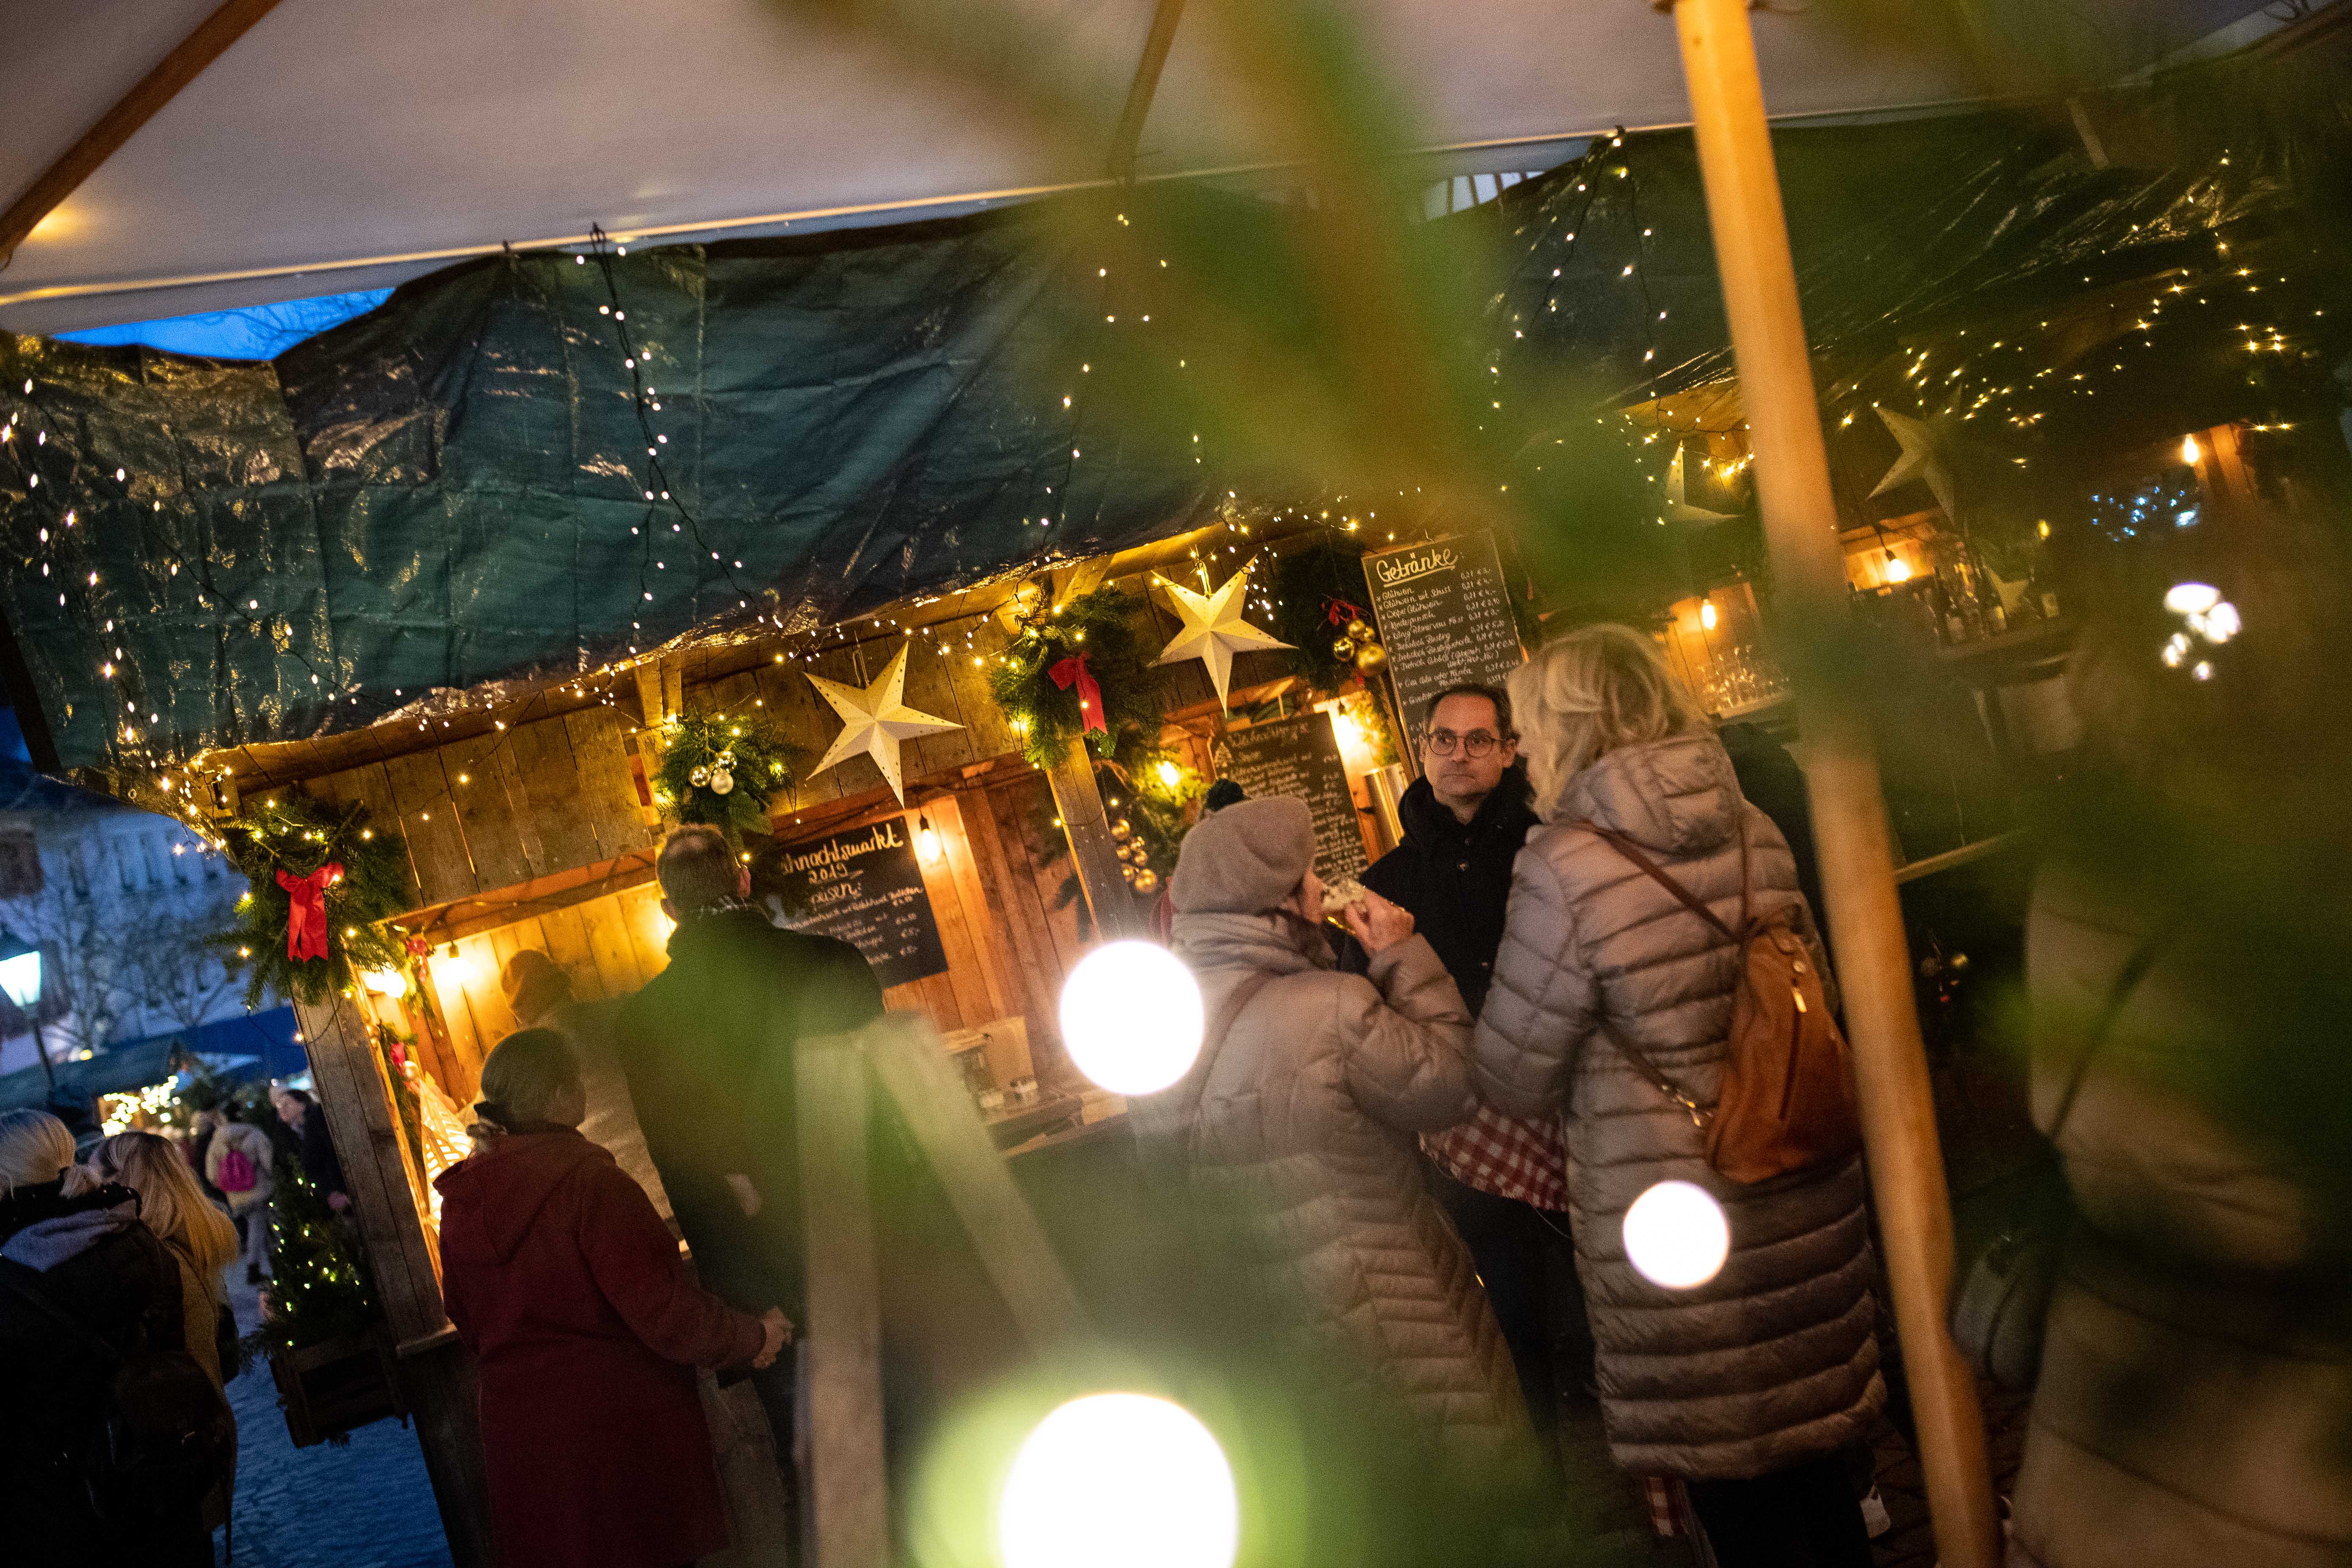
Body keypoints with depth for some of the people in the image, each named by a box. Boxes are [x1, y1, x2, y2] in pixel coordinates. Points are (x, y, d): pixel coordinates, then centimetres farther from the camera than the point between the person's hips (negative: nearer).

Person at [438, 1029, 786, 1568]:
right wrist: (755, 1337, -6)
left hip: (521, 1441, 7)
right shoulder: (588, 1180, -20)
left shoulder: (460, 1200, 2)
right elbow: (665, 1314, -21)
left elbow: (468, 1325, 14)